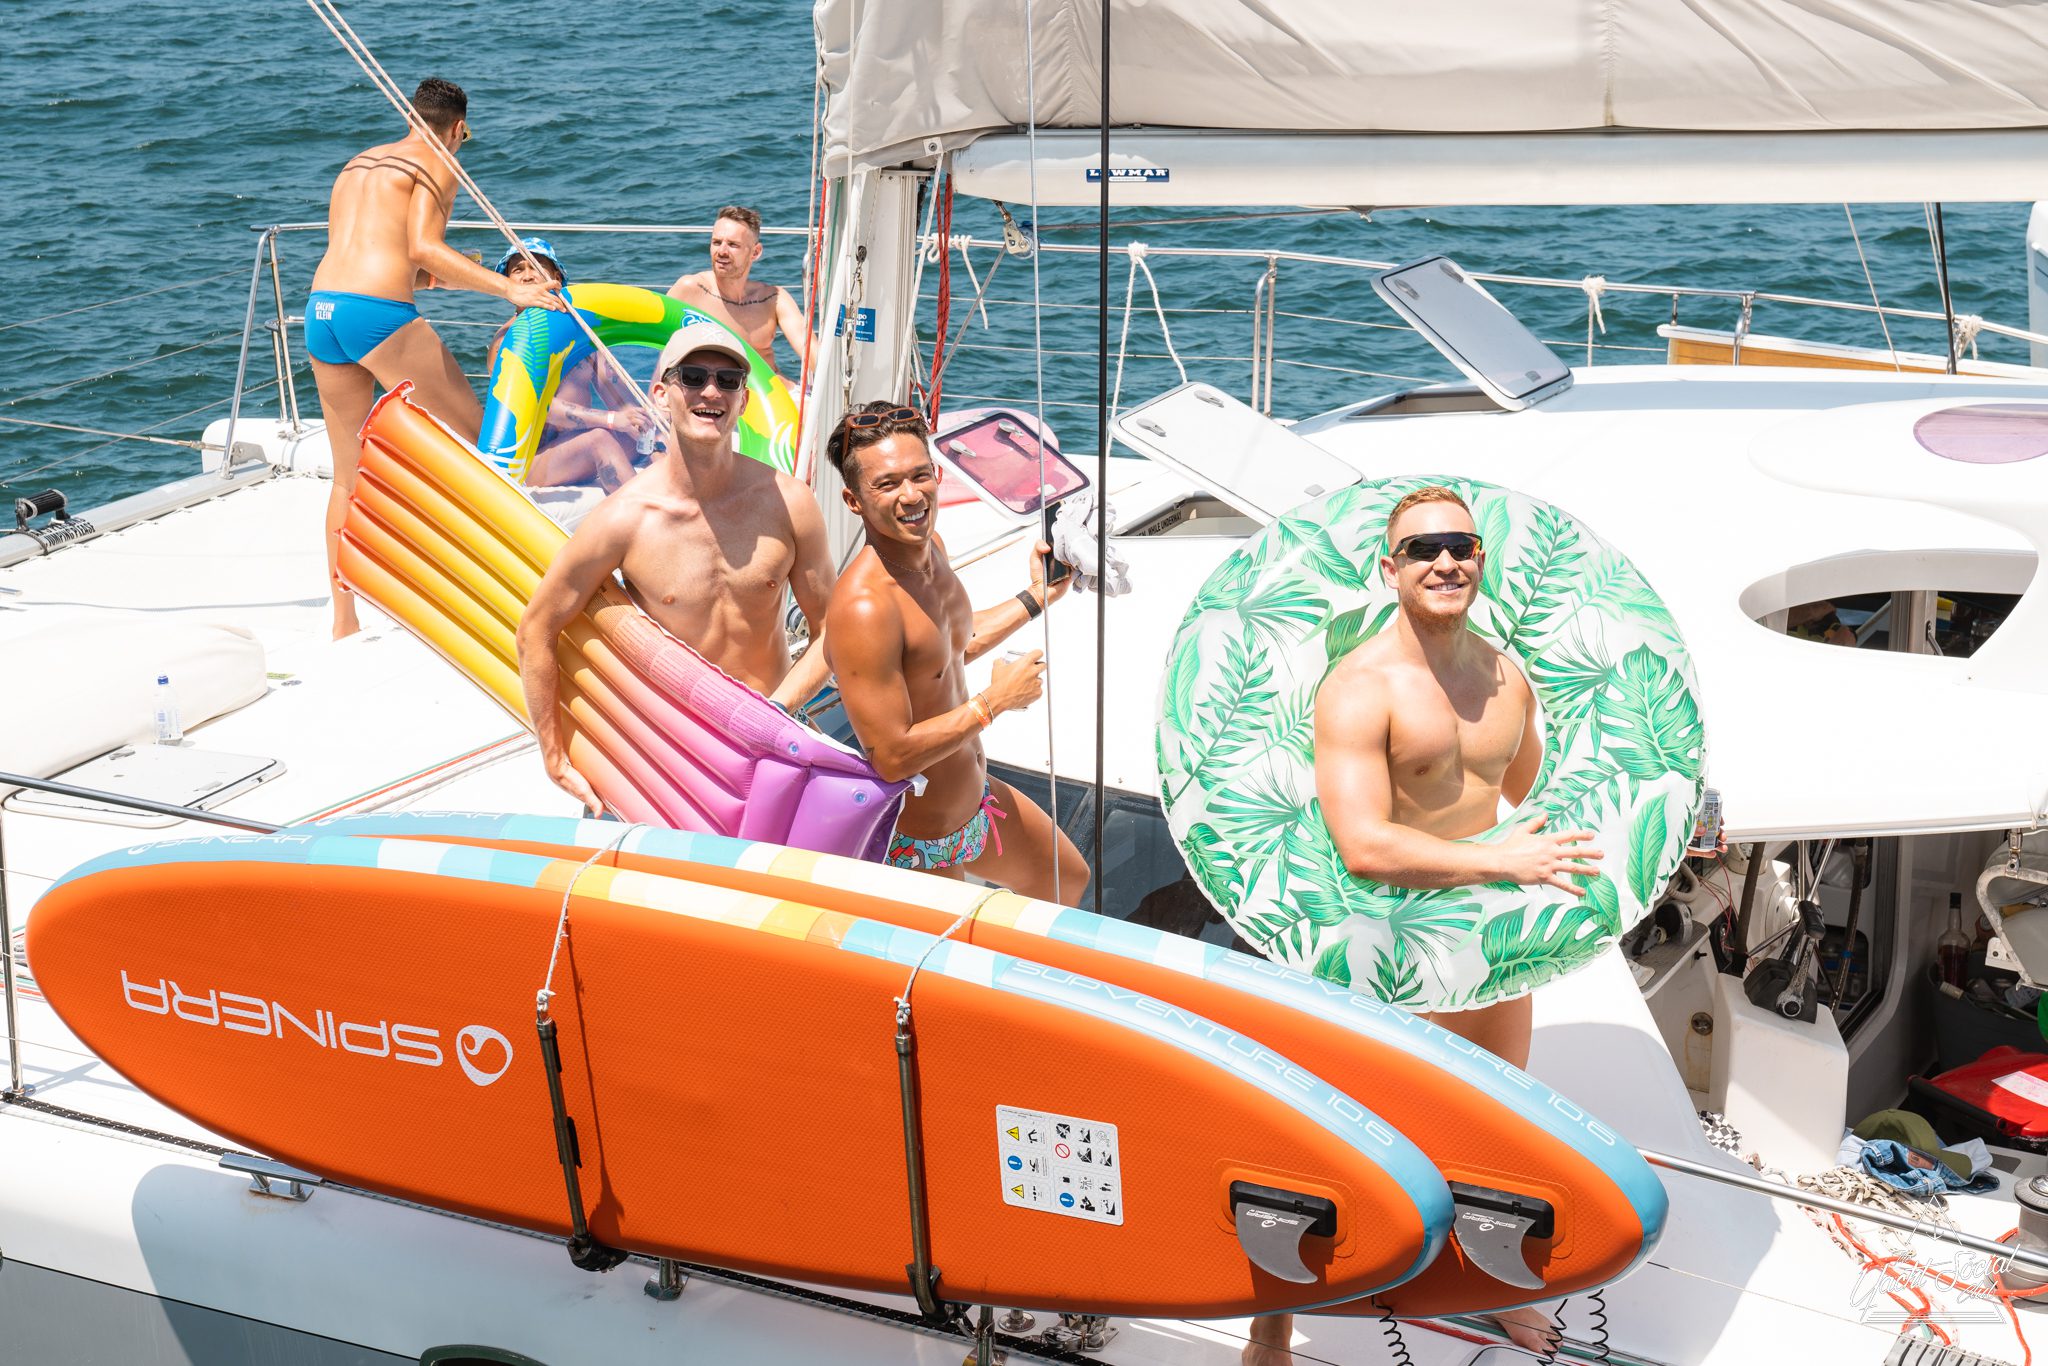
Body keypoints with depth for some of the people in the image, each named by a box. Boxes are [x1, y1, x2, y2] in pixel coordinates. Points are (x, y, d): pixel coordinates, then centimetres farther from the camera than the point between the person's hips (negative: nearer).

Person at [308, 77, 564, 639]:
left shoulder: (357, 165, 27)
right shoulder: (436, 164, 4)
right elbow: (422, 247, -13)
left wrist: (441, 275, 35)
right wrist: (508, 289, -15)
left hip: (321, 309, 8)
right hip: (379, 313, -8)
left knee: (347, 474, 13)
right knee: (478, 433, 6)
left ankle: (343, 622, 14)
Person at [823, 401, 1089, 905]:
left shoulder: (930, 546, -3)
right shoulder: (861, 607, -32)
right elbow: (893, 757, -31)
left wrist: (1037, 596, 16)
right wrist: (995, 700, -23)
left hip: (973, 797, 10)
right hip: (916, 849, -9)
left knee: (1067, 879, 29)